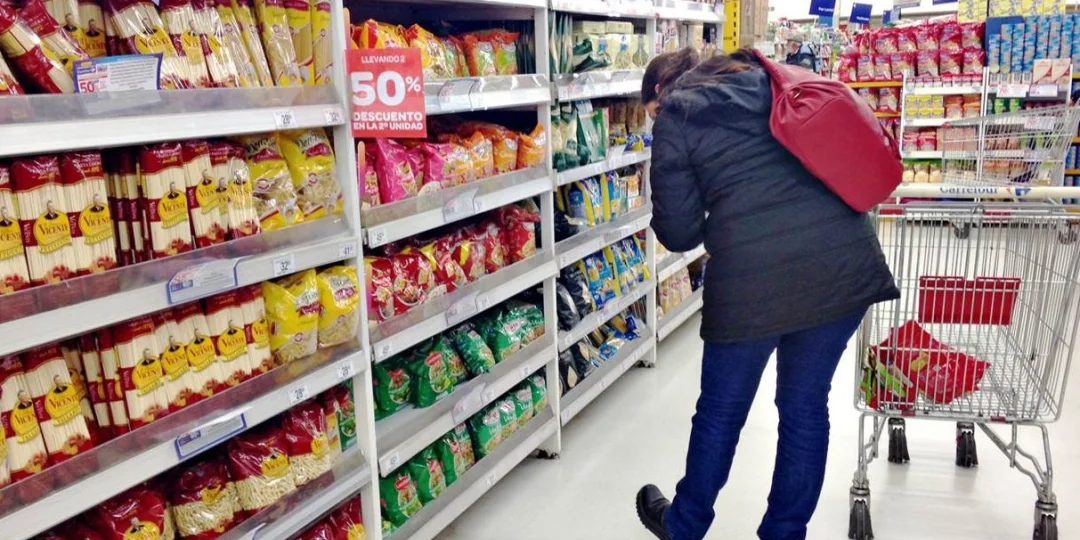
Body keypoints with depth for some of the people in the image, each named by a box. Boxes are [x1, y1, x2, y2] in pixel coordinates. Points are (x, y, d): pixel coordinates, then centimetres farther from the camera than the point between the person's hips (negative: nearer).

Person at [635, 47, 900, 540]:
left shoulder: (675, 115, 7)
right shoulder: (767, 82, 22)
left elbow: (679, 232, 3)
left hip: (755, 274, -5)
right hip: (844, 259, 5)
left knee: (721, 410, 15)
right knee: (805, 405, 18)